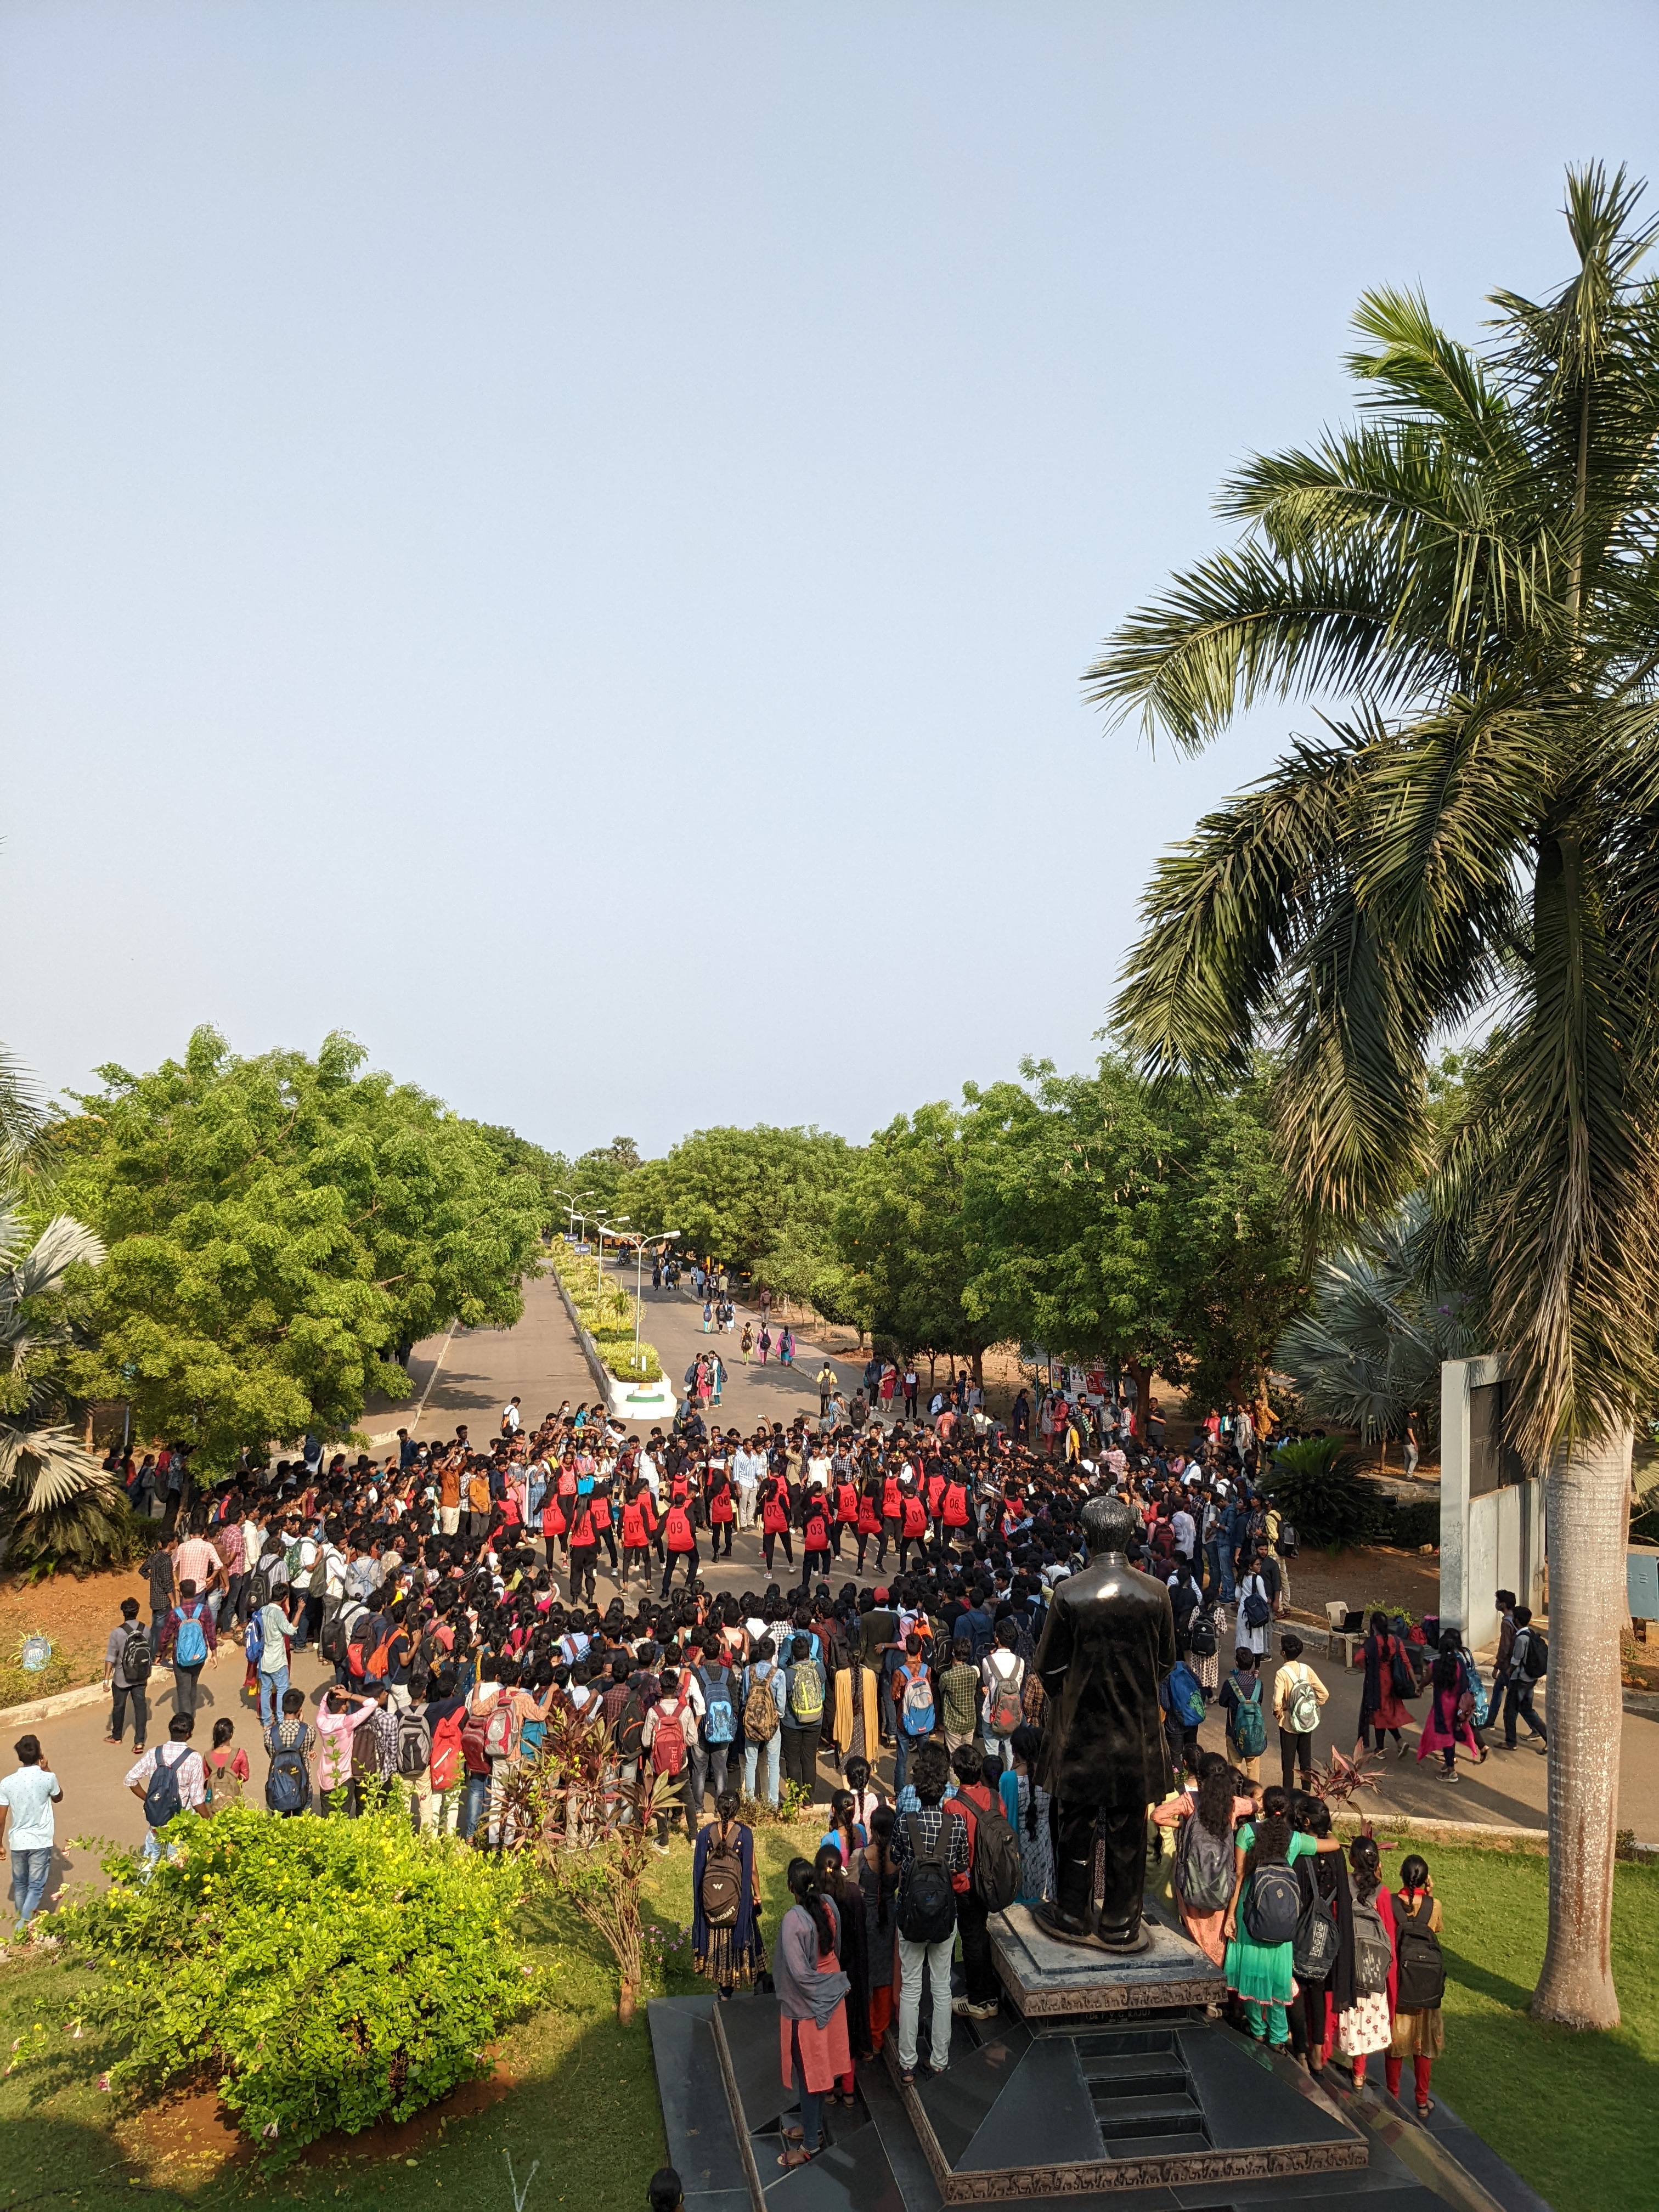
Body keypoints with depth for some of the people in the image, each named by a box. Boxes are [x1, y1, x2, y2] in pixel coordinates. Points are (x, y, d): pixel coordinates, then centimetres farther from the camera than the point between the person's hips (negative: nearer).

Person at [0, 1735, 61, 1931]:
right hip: (41, 1841, -3)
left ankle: (23, 1920, 40)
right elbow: (58, 1798, 8)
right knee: (36, 1886, 6)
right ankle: (22, 1927, -7)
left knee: (20, 1884, 22)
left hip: (17, 1842, 3)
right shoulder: (48, 1778, -15)